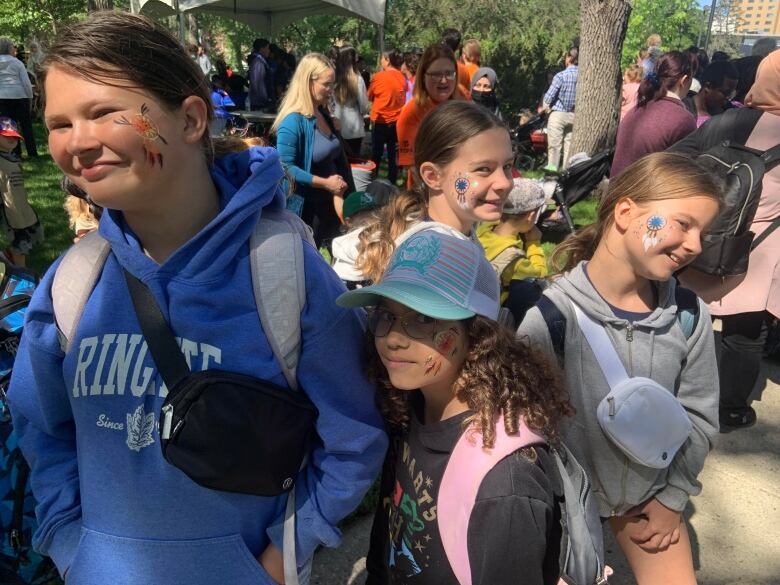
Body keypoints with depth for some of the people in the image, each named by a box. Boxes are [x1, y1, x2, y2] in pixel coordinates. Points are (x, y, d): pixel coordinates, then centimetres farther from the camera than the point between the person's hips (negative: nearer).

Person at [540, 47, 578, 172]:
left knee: (554, 145, 1)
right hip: (574, 115, 4)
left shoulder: (561, 76, -13)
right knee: (569, 144, 10)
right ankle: (567, 170, 13)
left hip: (558, 114, -4)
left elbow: (549, 95, -11)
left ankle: (552, 169, 2)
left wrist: (544, 107, 7)